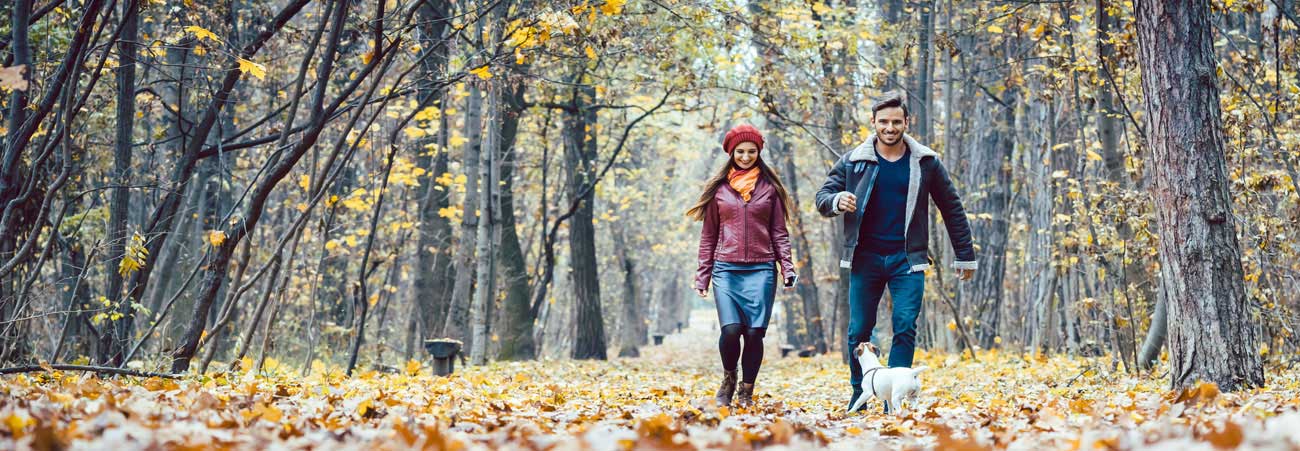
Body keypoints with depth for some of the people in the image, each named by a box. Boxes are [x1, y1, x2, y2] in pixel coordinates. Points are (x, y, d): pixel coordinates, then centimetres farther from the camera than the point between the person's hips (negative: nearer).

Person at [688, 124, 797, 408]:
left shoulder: (769, 187, 10)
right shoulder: (718, 188, 11)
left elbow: (779, 233, 11)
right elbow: (708, 235, 13)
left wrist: (787, 268, -1)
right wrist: (702, 276, 7)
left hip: (761, 269, 0)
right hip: (726, 269, 0)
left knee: (755, 332, -7)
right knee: (731, 329, -15)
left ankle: (746, 392, 10)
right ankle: (728, 379, 14)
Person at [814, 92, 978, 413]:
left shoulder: (926, 163, 4)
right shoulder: (853, 161, 3)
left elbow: (952, 209, 12)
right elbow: (823, 197, 6)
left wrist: (965, 256, 12)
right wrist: (837, 201, -19)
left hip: (907, 259, -1)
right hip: (864, 258, 1)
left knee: (905, 329, -10)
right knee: (859, 331, 4)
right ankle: (859, 400, 17)